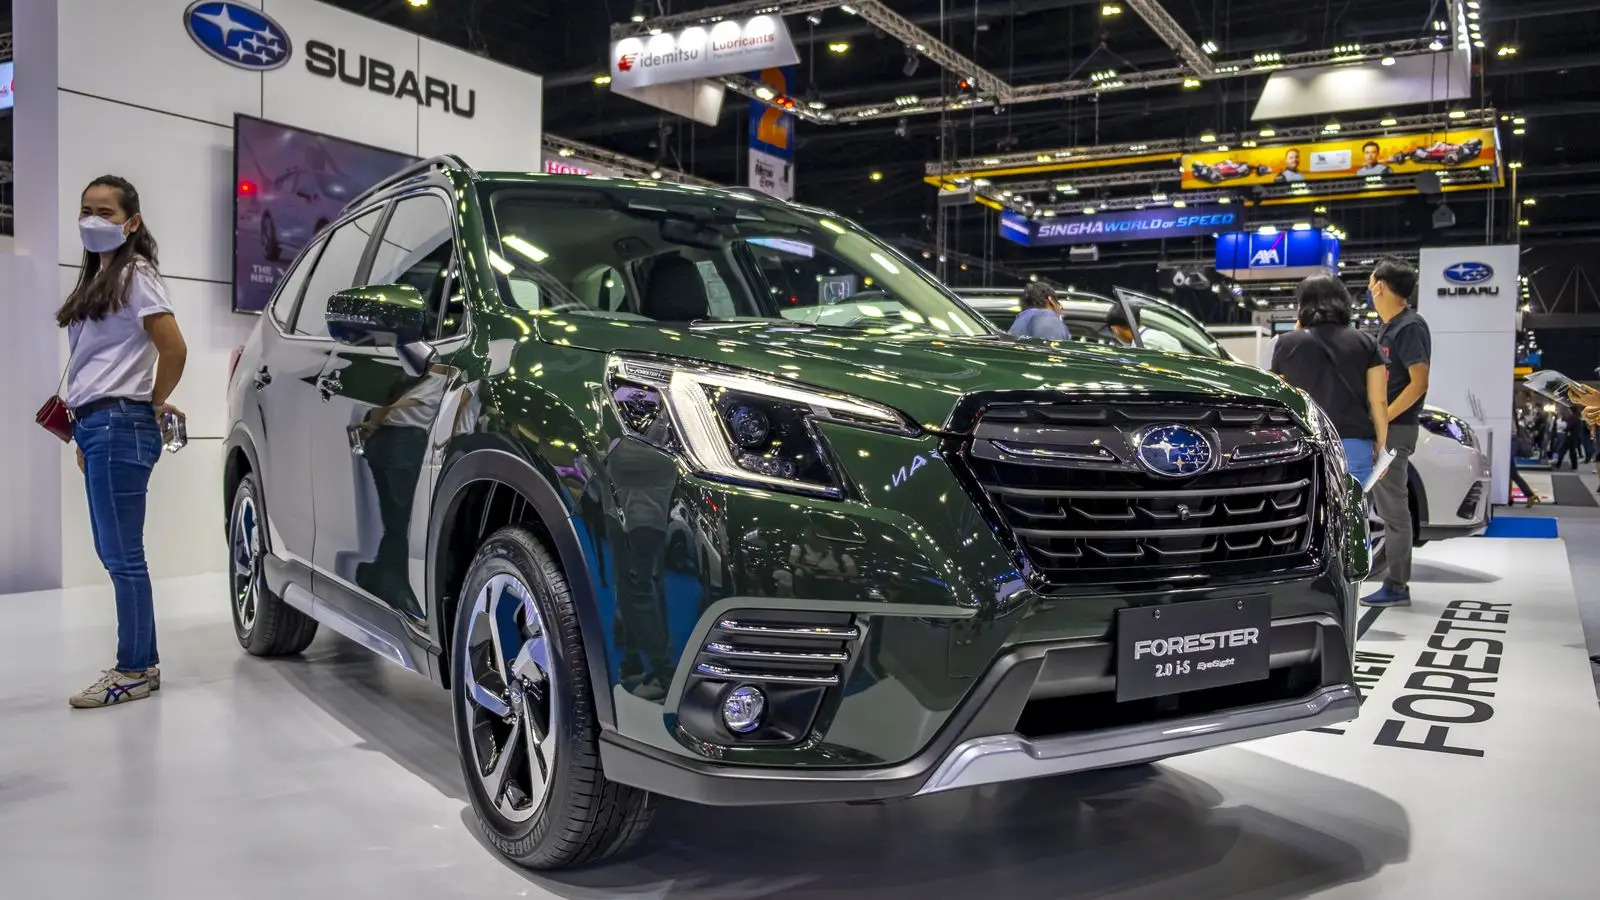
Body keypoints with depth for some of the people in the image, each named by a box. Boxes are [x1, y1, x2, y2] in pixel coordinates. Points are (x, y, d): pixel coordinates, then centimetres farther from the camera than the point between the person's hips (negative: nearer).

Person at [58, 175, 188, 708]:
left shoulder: (134, 275, -7)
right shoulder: (98, 278, 19)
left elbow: (174, 349, -16)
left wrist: (153, 405, -4)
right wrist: (84, 433, 15)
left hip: (119, 426, -9)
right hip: (98, 425, 9)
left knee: (122, 555, -6)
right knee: (115, 553, 10)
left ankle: (133, 672, 0)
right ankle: (143, 663, 17)